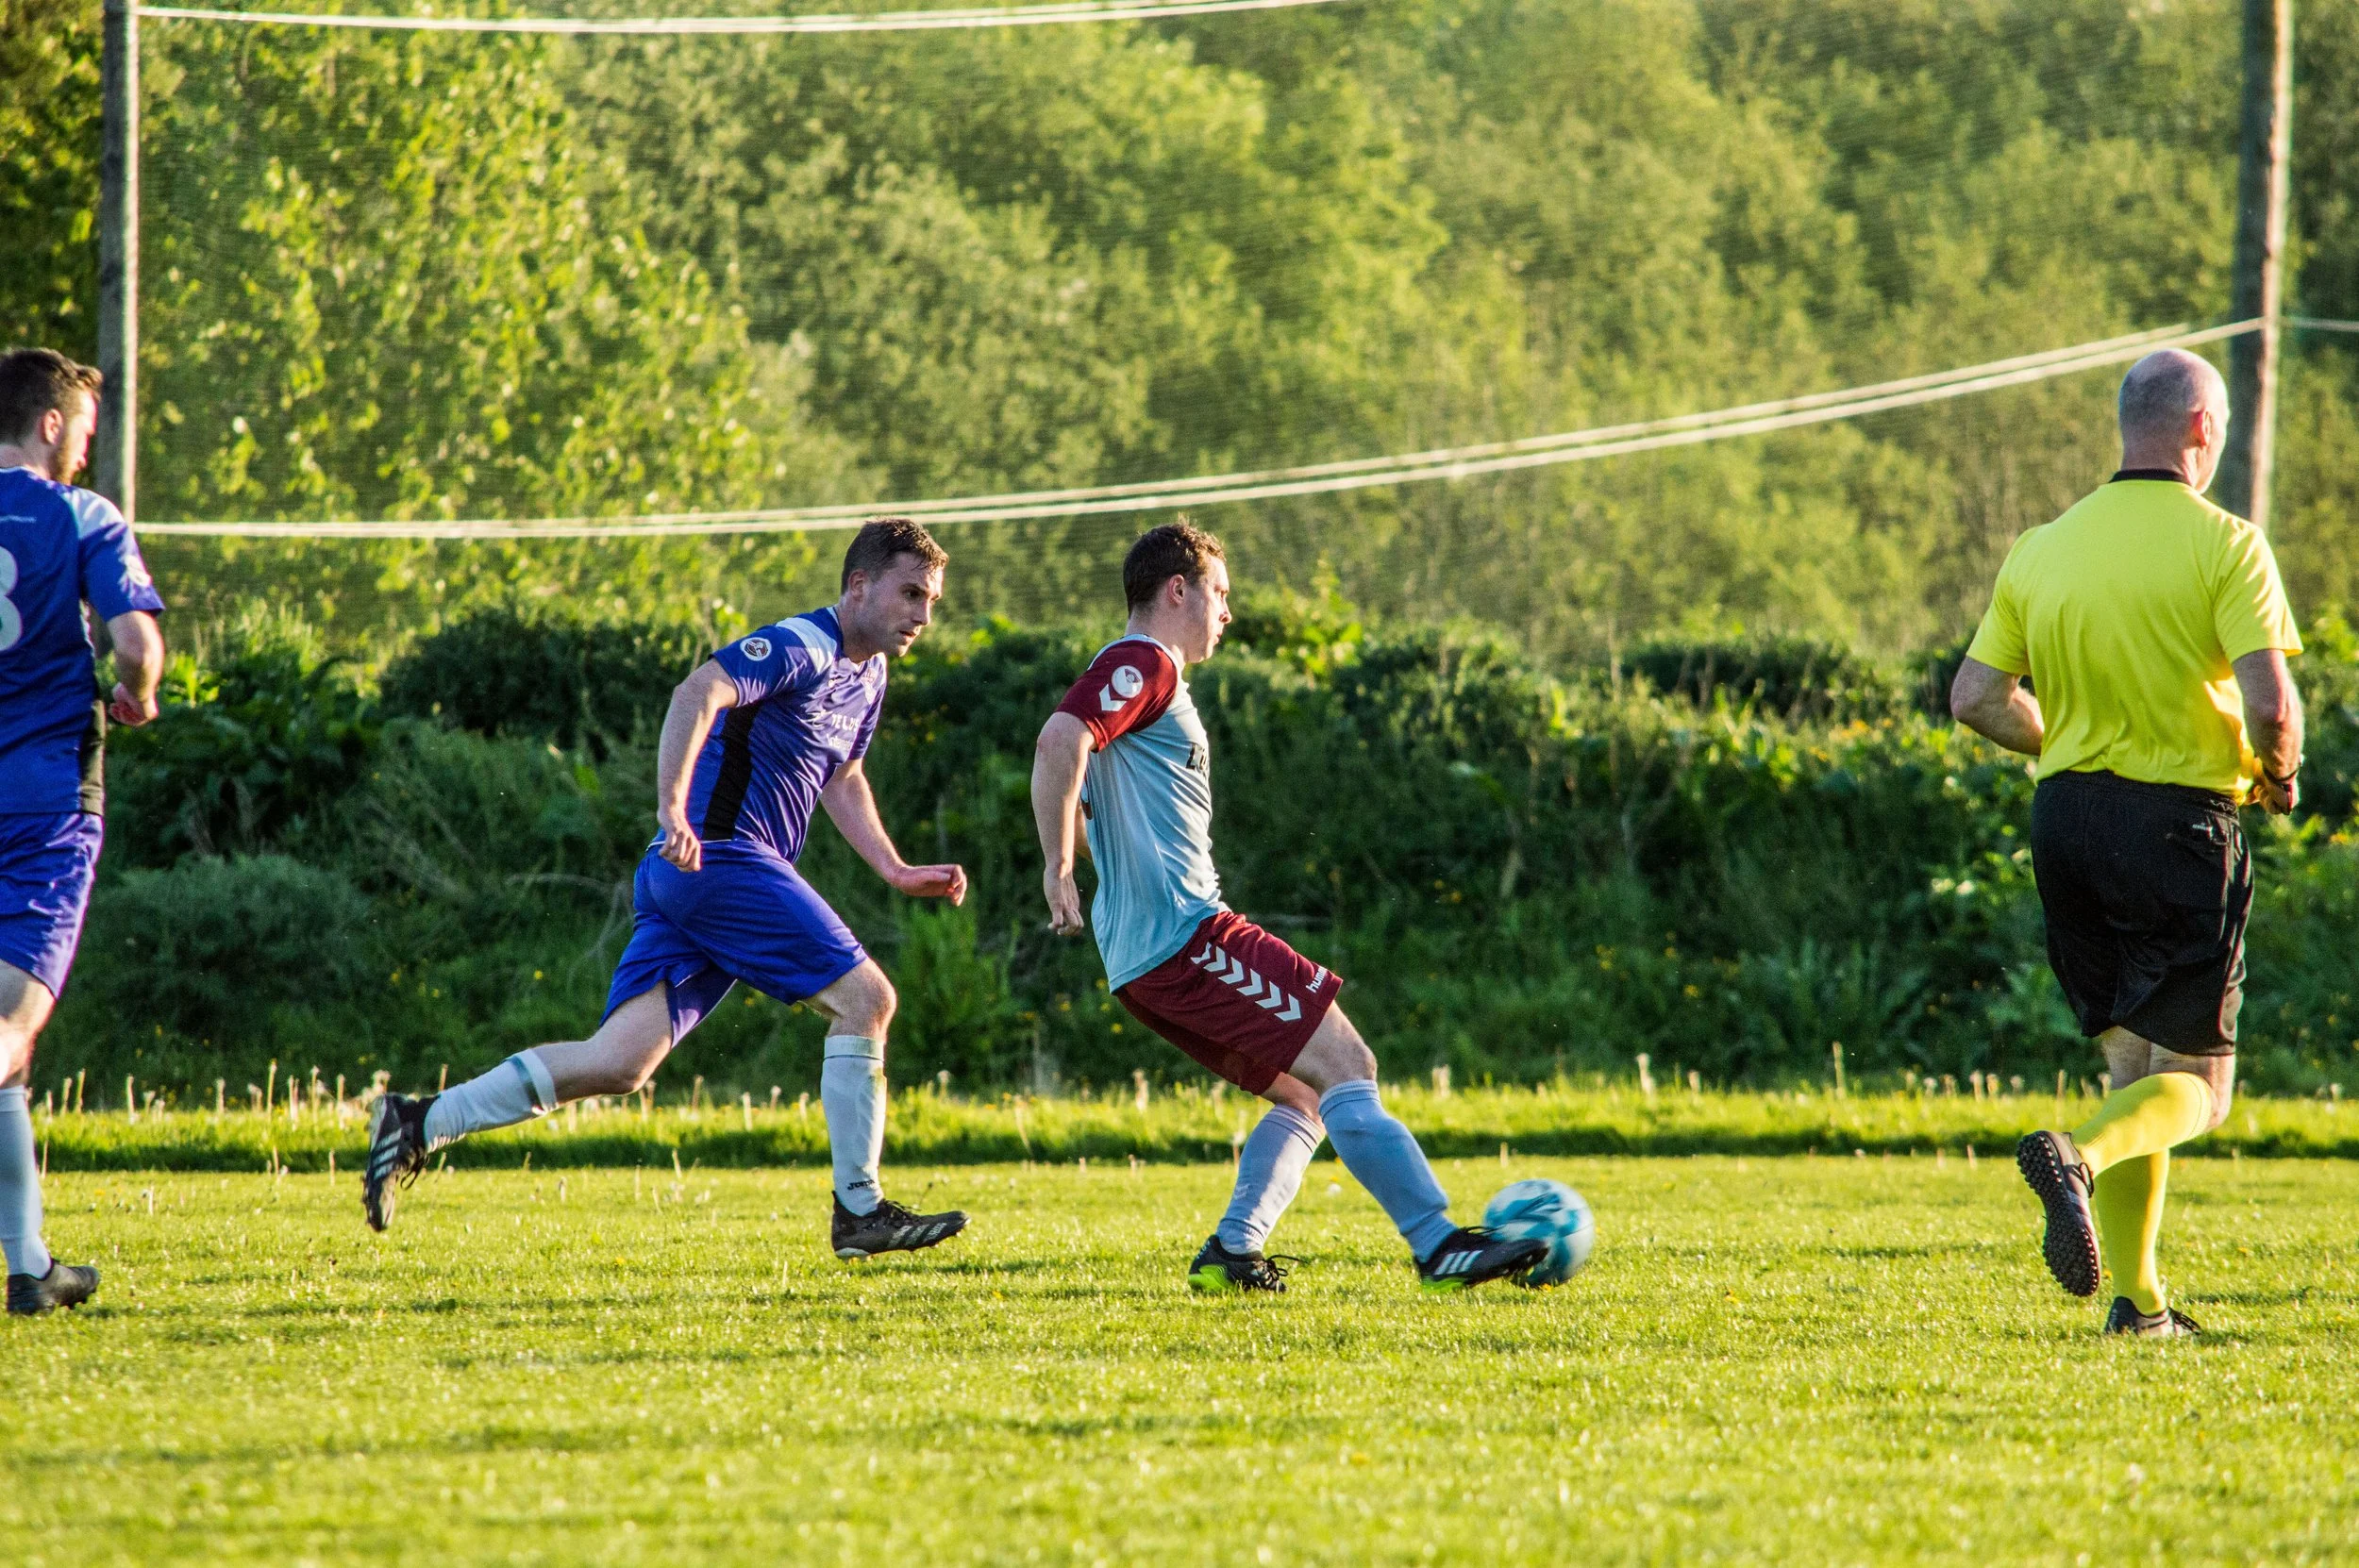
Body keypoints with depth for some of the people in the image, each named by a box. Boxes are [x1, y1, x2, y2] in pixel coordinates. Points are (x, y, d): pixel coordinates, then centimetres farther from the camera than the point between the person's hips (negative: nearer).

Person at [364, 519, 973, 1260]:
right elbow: (699, 693, -28)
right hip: (722, 857, -9)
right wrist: (673, 811, -39)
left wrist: (896, 871, 27)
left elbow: (841, 778, 35)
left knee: (619, 1062, 1)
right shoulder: (801, 648, -12)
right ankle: (859, 1211, -6)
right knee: (865, 996, -10)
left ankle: (418, 1124, 2)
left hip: (687, 872, 9)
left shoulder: (867, 675, 19)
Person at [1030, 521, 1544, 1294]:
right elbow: (1059, 742, -24)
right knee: (1344, 1064, -12)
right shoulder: (1142, 665, -6)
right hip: (1188, 936, -10)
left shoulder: (1144, 671, 25)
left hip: (1145, 959, 10)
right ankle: (1439, 1245, -16)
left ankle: (1230, 1252, 1)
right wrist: (1059, 870, -22)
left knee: (1305, 1092, 13)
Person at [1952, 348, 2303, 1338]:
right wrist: (2277, 774, 3)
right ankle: (2081, 1157, -30)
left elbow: (1976, 697, 6)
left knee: (2132, 1061, 15)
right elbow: (2270, 705, -18)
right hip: (2180, 823, -5)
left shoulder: (2043, 550, 6)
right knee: (2196, 1082, 1)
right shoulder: (2223, 546, -10)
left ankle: (2138, 1297, 9)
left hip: (2067, 814, 5)